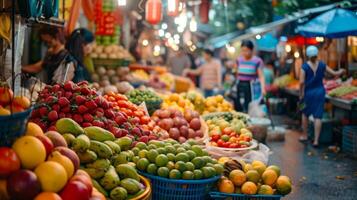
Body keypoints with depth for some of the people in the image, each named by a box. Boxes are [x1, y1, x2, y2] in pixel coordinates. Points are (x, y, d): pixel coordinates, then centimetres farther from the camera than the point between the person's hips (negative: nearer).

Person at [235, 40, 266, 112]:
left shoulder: (257, 61, -7)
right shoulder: (239, 60, 9)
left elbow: (261, 76, -13)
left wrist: (262, 88, -28)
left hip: (252, 87, -5)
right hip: (240, 87, 5)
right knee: (238, 109, 1)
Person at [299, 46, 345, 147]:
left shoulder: (305, 66, -11)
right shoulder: (322, 65, -2)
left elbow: (302, 82, -16)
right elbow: (334, 74, 6)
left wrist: (301, 94, -4)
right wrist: (341, 71, 28)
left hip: (308, 92, -2)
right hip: (320, 92, 2)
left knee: (305, 114, 18)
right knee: (317, 116, 1)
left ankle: (304, 135, 29)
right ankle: (316, 140, 0)